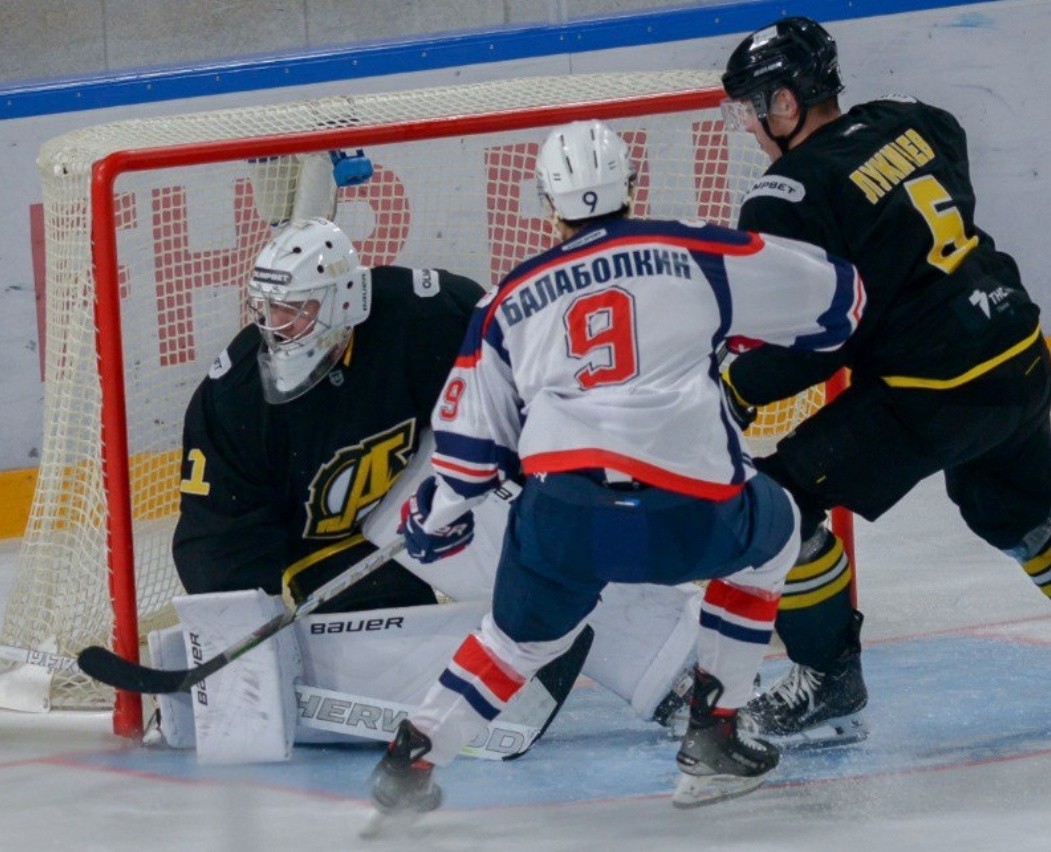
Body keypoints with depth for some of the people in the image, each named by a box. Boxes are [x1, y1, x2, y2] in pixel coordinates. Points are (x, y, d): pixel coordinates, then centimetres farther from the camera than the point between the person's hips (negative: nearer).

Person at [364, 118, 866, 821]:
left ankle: (410, 761, 19)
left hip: (559, 517, 2)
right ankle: (713, 742, 24)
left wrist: (436, 517, 41)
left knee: (522, 632, 29)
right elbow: (835, 296, 16)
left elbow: (471, 431, 23)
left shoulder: (511, 301, 19)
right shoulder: (694, 253, 11)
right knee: (771, 532, 29)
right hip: (688, 512, -2)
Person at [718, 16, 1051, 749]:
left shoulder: (793, 198, -14)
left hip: (935, 395, -8)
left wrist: (736, 393, -2)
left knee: (782, 494, 0)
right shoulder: (909, 124, 7)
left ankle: (831, 686, 5)